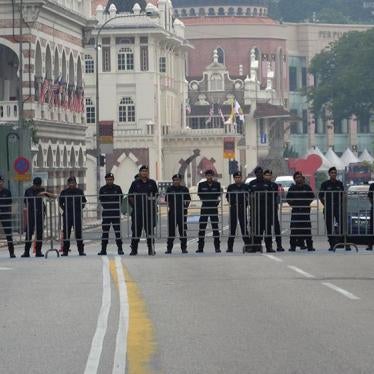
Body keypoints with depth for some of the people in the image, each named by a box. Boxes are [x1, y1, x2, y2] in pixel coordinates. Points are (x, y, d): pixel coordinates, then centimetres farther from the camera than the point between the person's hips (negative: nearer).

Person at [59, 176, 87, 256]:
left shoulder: (79, 192, 5)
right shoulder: (64, 192, 5)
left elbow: (84, 202, 13)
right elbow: (60, 203, 13)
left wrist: (80, 209, 4)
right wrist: (65, 210, 4)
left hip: (77, 214, 0)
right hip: (67, 215, 0)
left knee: (78, 232, -1)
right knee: (66, 232, 2)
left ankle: (81, 250, 3)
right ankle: (65, 251, 7)